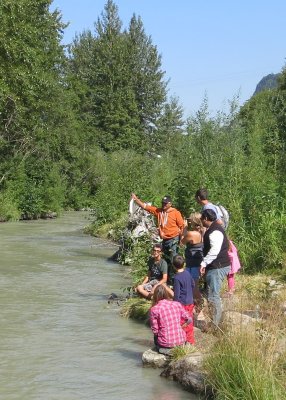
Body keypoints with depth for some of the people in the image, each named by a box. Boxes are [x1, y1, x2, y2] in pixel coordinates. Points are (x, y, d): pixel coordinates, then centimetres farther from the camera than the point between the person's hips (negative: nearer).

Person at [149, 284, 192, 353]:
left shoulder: (154, 309, -9)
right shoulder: (177, 304, 0)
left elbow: (155, 331, -5)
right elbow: (189, 320, 4)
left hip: (165, 343, -4)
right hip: (181, 341, 4)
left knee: (156, 337, 31)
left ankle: (163, 349, 8)